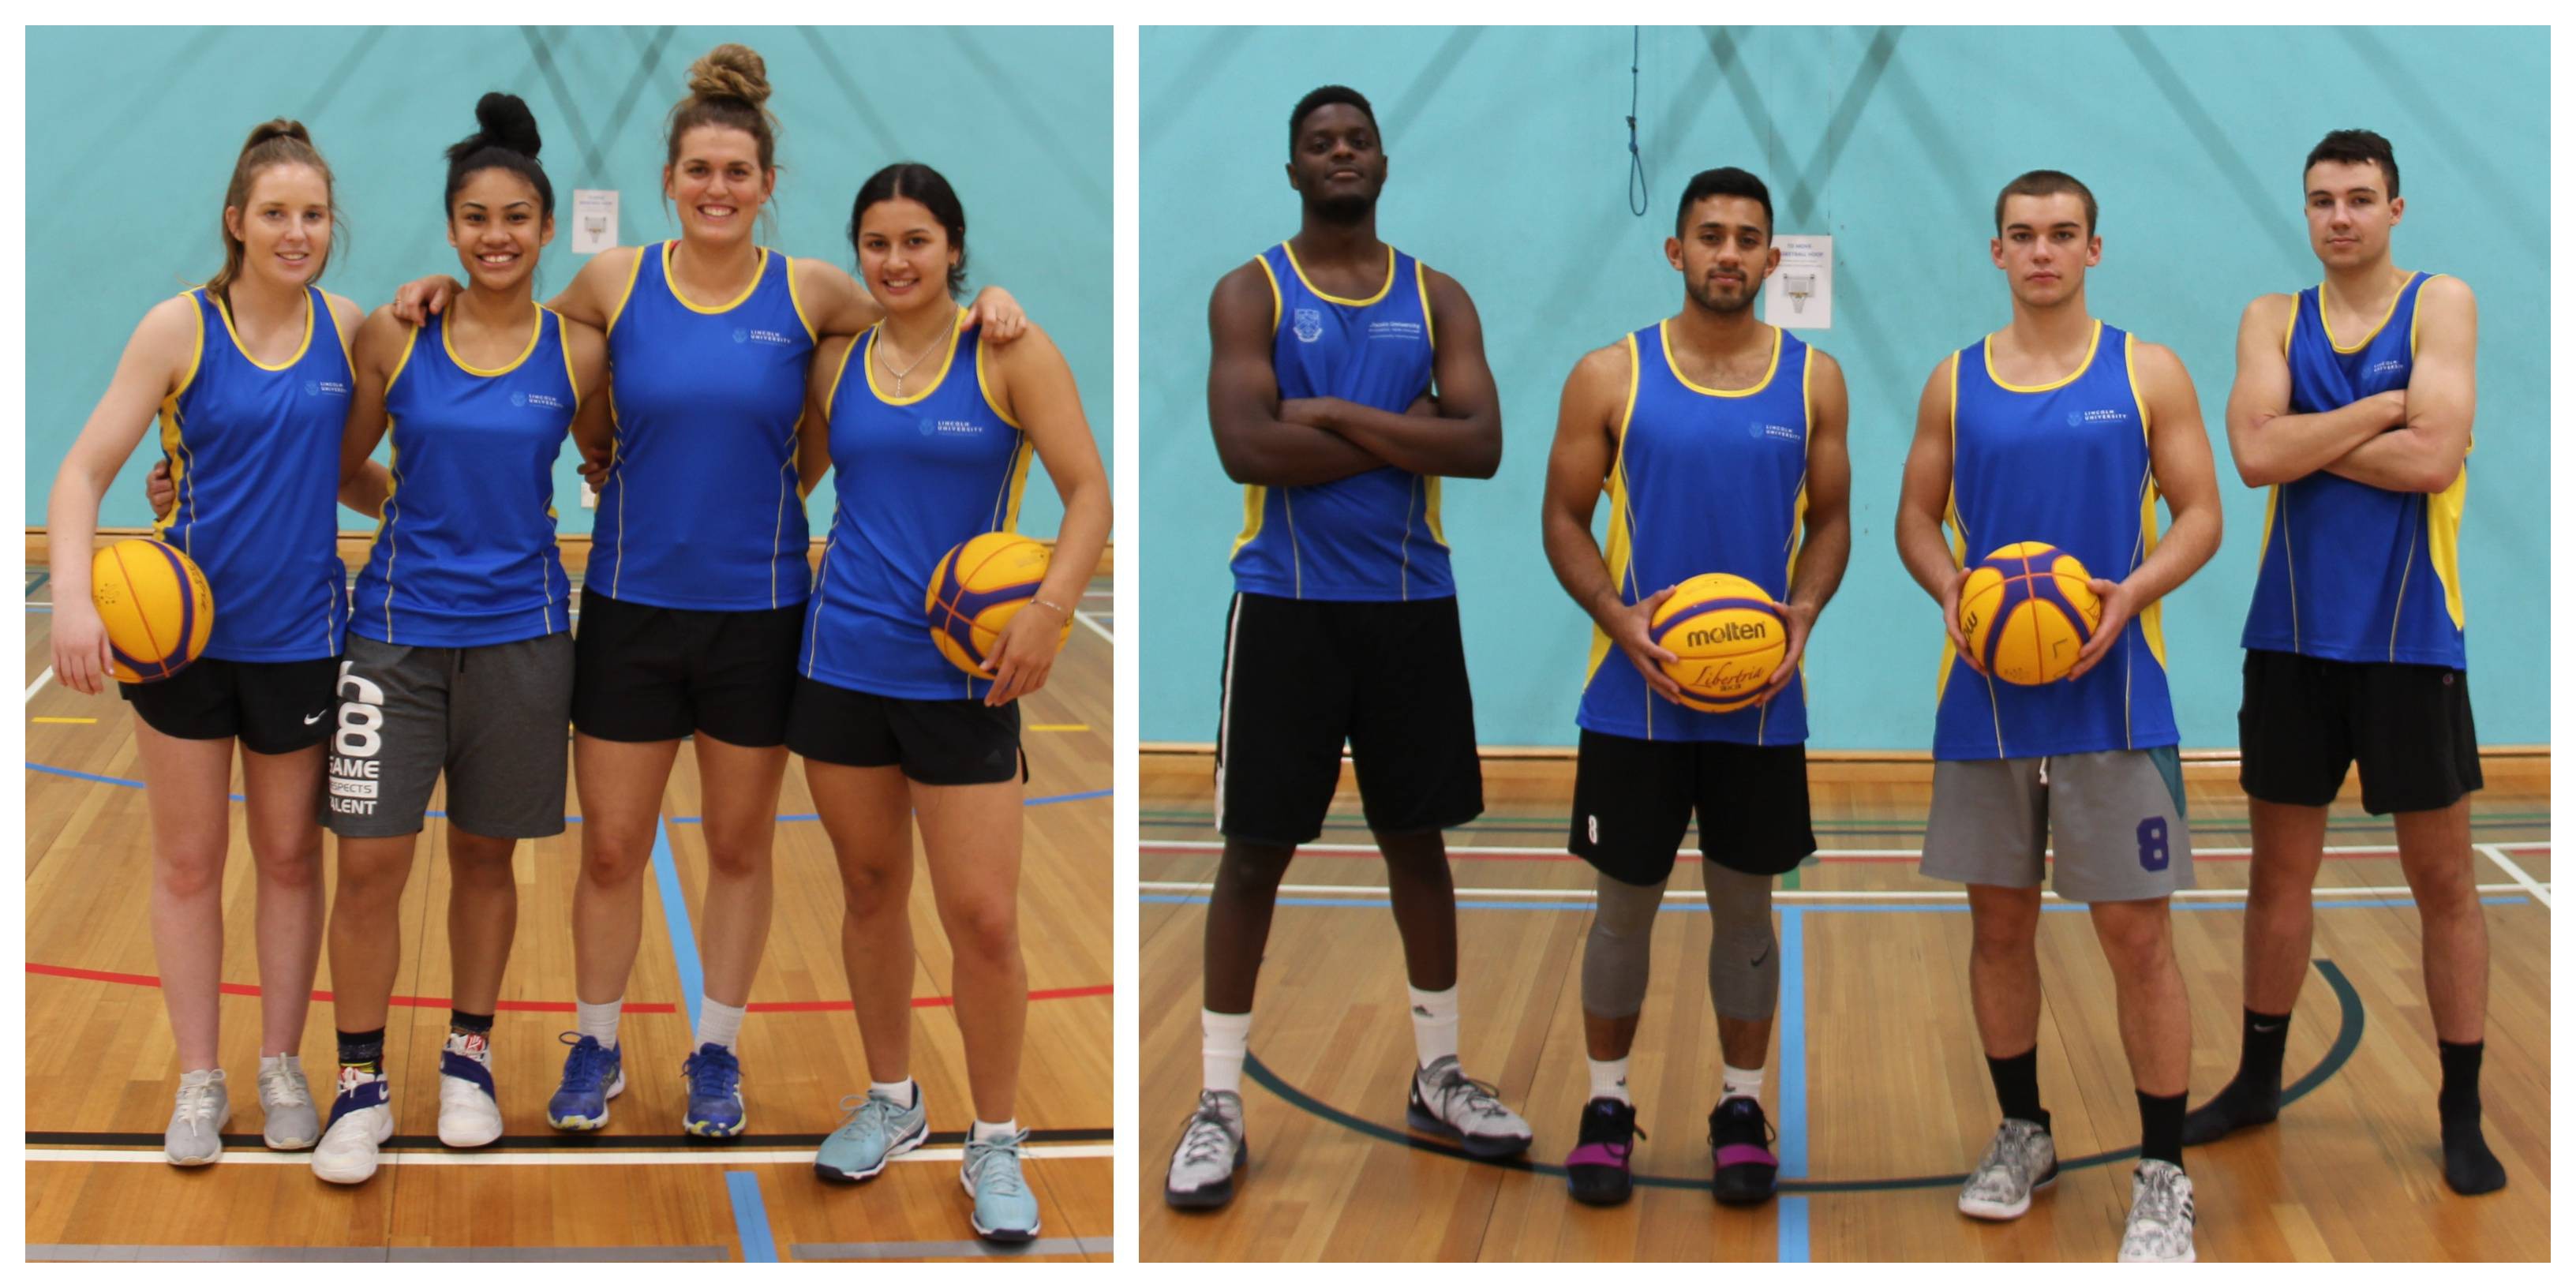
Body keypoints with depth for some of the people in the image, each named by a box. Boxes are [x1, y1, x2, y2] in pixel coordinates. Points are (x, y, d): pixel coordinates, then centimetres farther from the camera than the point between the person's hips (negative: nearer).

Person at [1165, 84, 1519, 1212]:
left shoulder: (1435, 299, 7)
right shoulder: (1251, 293, -1)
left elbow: (1481, 445, -7)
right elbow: (1246, 447, -16)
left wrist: (1337, 414, -14)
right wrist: (1403, 434, -12)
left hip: (1410, 604, 3)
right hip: (1287, 603, -3)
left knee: (1418, 838, 11)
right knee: (1255, 848, -1)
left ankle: (1439, 1078, 24)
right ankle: (1218, 1104, 6)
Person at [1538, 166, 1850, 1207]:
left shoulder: (1813, 379, 3)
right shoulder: (1611, 376, -2)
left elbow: (1830, 519, 9)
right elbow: (1565, 518, 1)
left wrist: (1802, 614, -10)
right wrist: (1620, 619, -15)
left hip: (1762, 699, 1)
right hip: (1638, 699, -1)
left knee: (1745, 902, 9)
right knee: (1626, 903, 6)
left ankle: (1741, 1104, 23)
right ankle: (1607, 1102, 21)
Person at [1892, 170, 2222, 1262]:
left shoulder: (2147, 373, 1)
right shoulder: (1955, 383, 8)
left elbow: (2200, 513, 0)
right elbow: (1917, 517, 12)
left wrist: (2130, 595, -18)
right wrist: (1948, 588, -10)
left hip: (2113, 698, -3)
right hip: (1987, 698, 3)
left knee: (2136, 931, -3)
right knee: (1999, 919, 10)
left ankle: (2163, 1176, 6)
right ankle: (2022, 1135, 28)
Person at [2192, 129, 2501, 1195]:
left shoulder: (2440, 305, -3)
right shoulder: (2272, 319, 5)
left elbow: (2433, 456, -19)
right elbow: (2256, 453, -12)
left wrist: (2310, 442, -12)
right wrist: (2377, 409, -14)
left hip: (2410, 638, -3)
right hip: (2294, 634, 3)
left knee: (2443, 877, 3)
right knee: (2281, 869, 12)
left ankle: (2462, 1115, 12)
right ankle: (2259, 1081, 26)